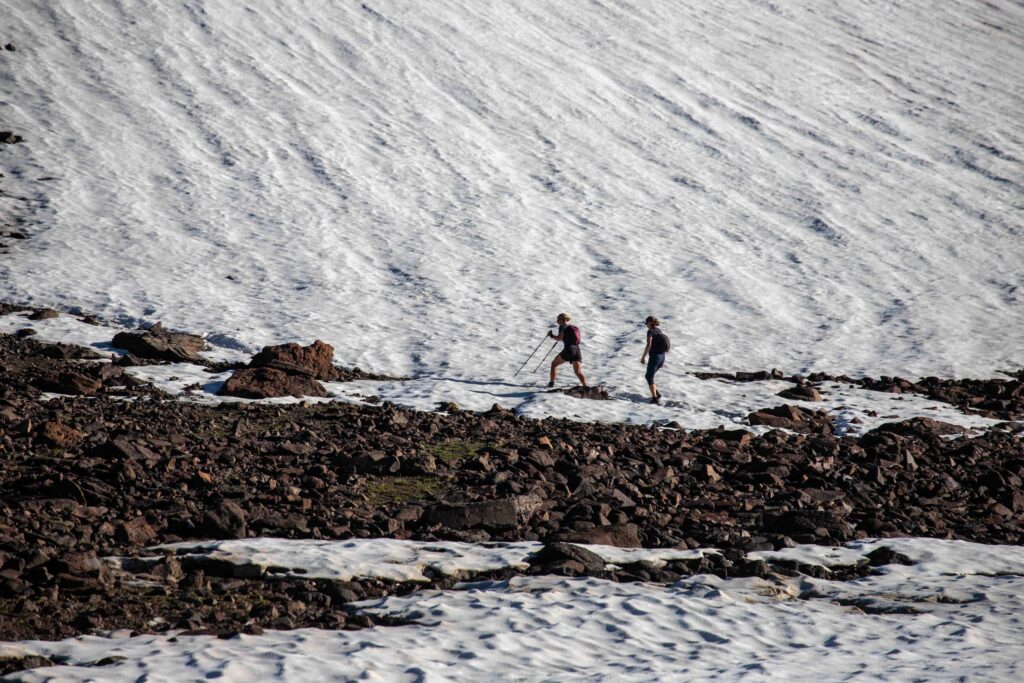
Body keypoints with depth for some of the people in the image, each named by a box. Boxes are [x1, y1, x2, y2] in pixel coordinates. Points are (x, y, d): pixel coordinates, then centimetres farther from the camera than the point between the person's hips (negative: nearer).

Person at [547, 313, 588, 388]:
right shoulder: (574, 328, 24)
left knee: (554, 363, 15)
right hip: (577, 350, 6)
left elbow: (559, 338, -7)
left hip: (569, 350, -6)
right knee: (579, 373, -1)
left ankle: (551, 382, 7)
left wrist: (551, 335, 7)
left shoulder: (562, 327, 4)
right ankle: (586, 387, -21)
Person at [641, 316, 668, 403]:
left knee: (649, 377, 0)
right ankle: (656, 393, 17)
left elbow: (649, 345, -23)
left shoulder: (650, 331, -12)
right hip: (662, 357, 8)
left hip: (654, 356, -8)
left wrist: (643, 357, -16)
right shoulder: (659, 331, 13)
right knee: (648, 375, 22)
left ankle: (655, 398, -9)